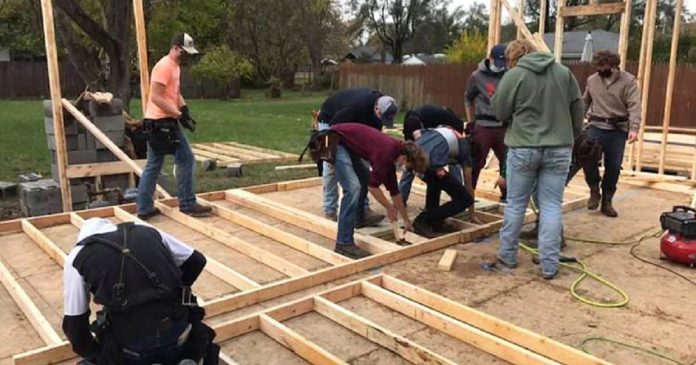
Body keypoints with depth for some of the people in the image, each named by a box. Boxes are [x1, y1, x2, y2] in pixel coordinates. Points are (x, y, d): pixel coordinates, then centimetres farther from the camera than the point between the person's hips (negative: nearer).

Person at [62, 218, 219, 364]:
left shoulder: (77, 257, 8)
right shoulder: (147, 231, 15)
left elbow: (74, 324, 8)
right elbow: (197, 260, 20)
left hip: (132, 343, -3)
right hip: (179, 332, 4)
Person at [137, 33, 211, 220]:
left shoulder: (174, 66, 17)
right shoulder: (164, 66, -15)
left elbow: (176, 93, 23)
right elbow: (156, 98, -20)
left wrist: (184, 109, 5)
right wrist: (179, 115, -20)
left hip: (160, 122, 10)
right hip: (162, 122, -10)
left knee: (153, 166, 11)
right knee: (186, 160, -3)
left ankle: (145, 208, 16)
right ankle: (188, 205, 5)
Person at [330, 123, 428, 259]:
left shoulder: (392, 152, 10)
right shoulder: (386, 152, -19)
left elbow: (394, 189, 19)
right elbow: (373, 186, -17)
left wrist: (406, 220, 24)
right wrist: (389, 208, -1)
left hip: (344, 143, 11)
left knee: (365, 176, 24)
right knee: (353, 187, -19)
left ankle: (358, 218, 40)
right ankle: (344, 243, -16)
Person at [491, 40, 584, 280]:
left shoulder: (514, 75, -6)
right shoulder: (563, 72, 6)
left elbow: (499, 112, -1)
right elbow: (578, 109, 10)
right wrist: (573, 136, 23)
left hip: (523, 148, -3)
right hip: (559, 148, 3)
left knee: (515, 204, 11)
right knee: (551, 207, 6)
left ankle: (508, 256, 24)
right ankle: (549, 266, 8)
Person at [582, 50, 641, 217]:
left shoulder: (628, 81, -4)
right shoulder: (592, 80, 7)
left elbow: (634, 106, -14)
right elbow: (584, 102, 18)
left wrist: (633, 128, -27)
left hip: (618, 130, -1)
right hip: (596, 126, 2)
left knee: (613, 167, 3)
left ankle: (607, 201, 18)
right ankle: (594, 189, 5)